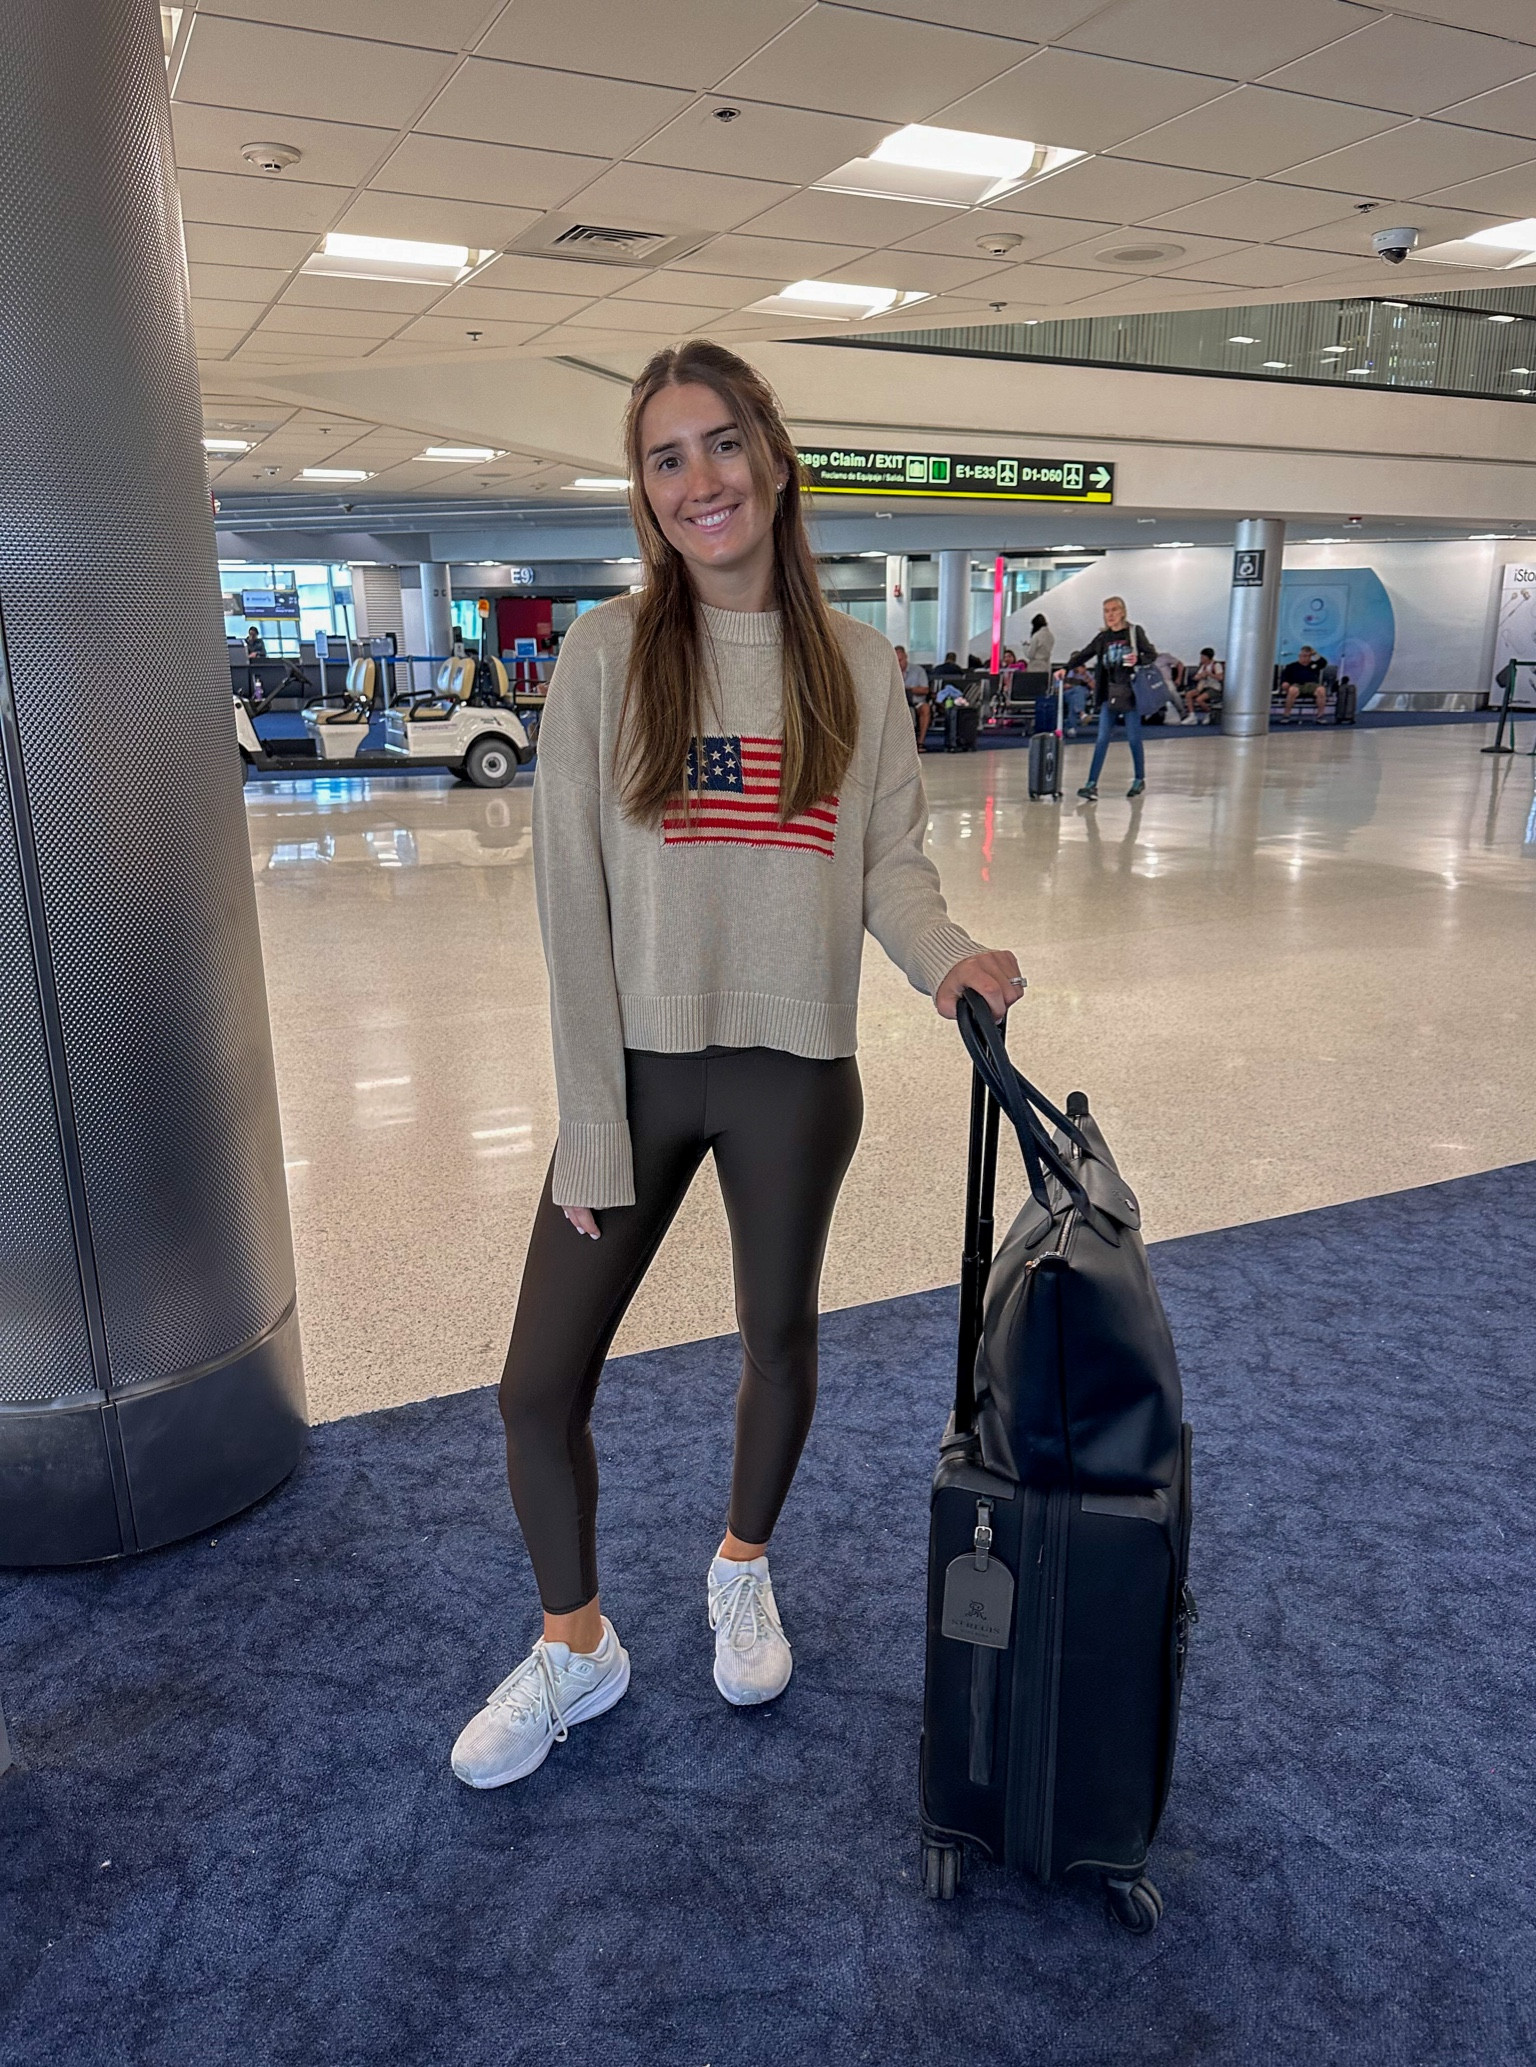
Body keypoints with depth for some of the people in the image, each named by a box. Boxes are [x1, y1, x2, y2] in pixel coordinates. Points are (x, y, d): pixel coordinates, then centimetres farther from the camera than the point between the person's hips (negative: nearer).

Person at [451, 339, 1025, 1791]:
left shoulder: (857, 666, 2)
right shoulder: (610, 651, -5)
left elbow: (890, 858, 4)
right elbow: (571, 893, -7)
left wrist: (946, 956, -19)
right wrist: (590, 1122, -11)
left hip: (793, 1074, 2)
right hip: (640, 1066, -1)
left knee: (780, 1341, 18)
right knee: (538, 1385, 3)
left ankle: (742, 1572, 48)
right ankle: (573, 1646, 31)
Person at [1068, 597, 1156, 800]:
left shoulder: (1134, 632, 1)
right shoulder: (1102, 638, 10)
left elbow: (1152, 654, -1)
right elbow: (1083, 655, 8)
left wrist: (1138, 660, -21)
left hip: (1131, 693, -3)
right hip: (1109, 695, 3)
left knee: (1133, 738, 4)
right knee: (1102, 739, -4)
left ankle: (1140, 779, 21)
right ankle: (1092, 783, -7)